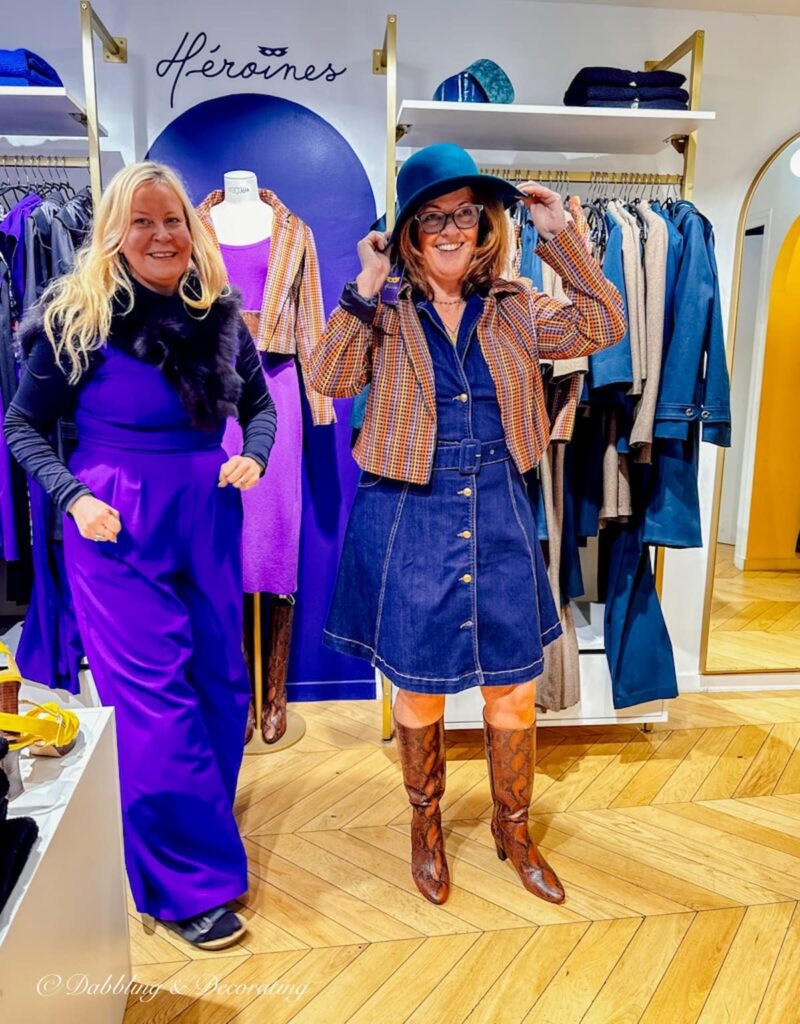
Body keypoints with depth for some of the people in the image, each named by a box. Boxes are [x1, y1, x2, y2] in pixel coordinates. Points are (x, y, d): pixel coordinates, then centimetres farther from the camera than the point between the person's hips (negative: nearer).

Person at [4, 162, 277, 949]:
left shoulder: (221, 313, 4)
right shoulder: (78, 316, -7)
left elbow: (259, 403, 14)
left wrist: (253, 456, -5)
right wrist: (73, 498, -13)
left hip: (209, 517, 5)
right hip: (117, 527, -4)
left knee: (222, 683, 13)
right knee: (155, 698, -1)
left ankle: (197, 827, 39)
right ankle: (190, 883, 15)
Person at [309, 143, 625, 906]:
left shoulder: (514, 308, 7)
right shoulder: (385, 311, -1)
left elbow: (603, 327, 0)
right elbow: (331, 379, -15)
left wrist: (560, 236, -2)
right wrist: (365, 288, -19)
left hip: (498, 514, 3)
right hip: (408, 519, -2)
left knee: (513, 691, 11)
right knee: (420, 689, 13)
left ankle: (514, 830, 37)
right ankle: (426, 823, 40)